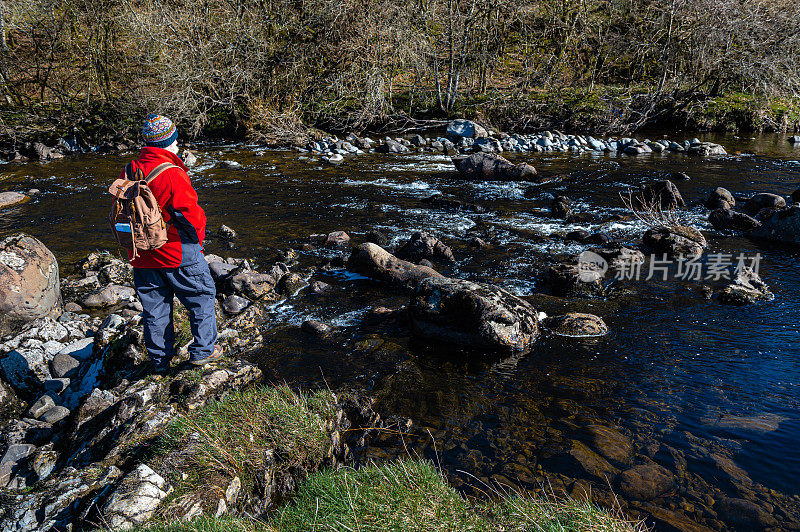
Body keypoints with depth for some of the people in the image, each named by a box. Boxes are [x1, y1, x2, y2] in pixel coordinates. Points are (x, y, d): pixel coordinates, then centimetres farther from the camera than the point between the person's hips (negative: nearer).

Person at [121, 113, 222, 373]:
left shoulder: (127, 173, 1)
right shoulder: (173, 175, -20)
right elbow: (191, 215, -19)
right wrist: (198, 238, 1)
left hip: (142, 257, 6)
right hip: (178, 254, -6)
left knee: (154, 306, 16)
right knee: (202, 296, 13)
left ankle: (160, 359, 27)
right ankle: (203, 350, 18)